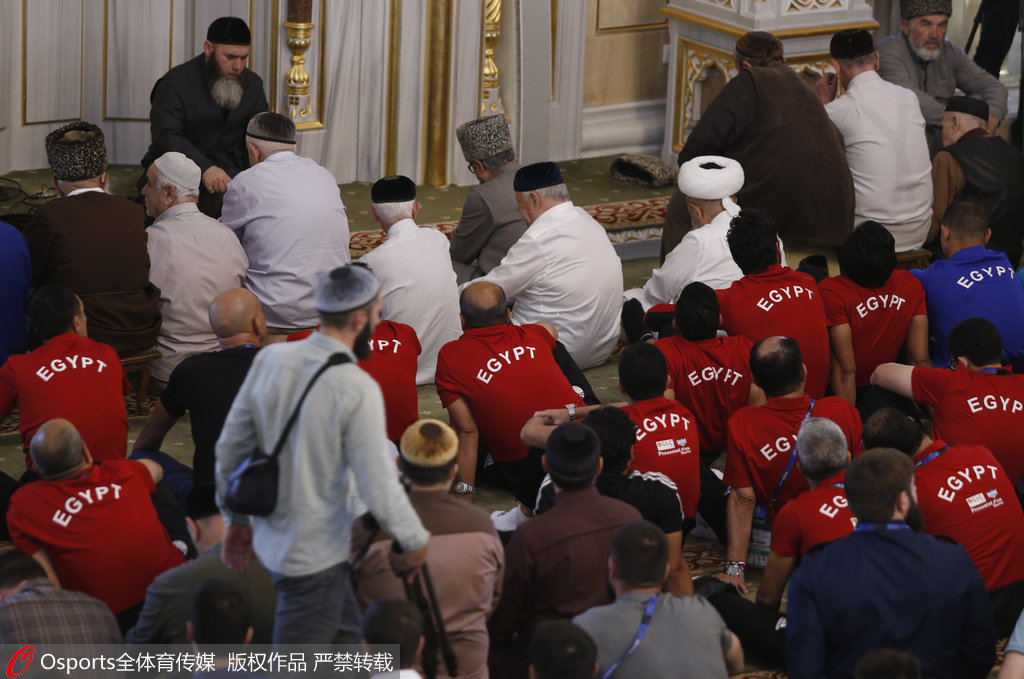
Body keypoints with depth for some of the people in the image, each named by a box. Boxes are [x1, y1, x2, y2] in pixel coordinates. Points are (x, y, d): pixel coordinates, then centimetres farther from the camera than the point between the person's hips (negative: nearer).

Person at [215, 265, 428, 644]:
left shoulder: (270, 359, -3)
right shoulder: (357, 389, -22)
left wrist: (237, 520, 18)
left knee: (346, 637, 25)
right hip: (316, 557, -7)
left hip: (272, 539, 7)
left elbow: (230, 448, 4)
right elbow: (377, 485, -19)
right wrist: (415, 542, -2)